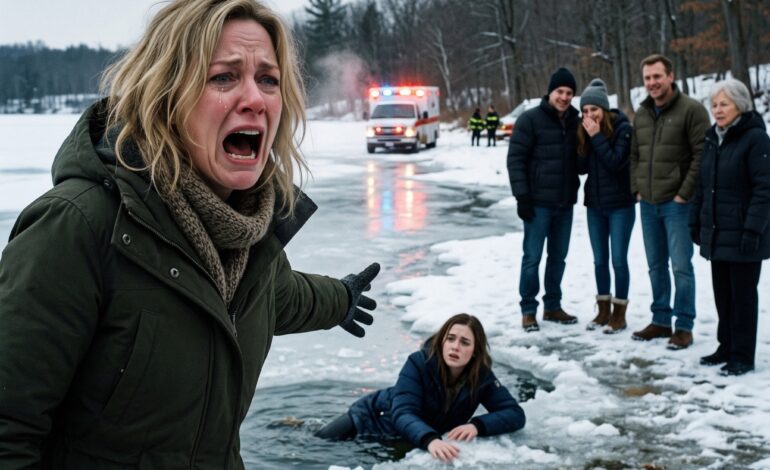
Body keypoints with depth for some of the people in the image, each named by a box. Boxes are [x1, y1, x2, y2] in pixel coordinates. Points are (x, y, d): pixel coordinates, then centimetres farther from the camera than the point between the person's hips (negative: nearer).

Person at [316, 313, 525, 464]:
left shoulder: (482, 377, -23)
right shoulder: (419, 362, -31)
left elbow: (516, 415, -25)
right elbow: (402, 413, -40)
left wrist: (477, 425, -43)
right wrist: (430, 440, -61)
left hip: (412, 442, 3)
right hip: (374, 416, -3)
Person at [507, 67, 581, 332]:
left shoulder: (575, 121, 9)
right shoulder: (530, 120, -7)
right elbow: (515, 158, -9)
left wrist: (575, 190, 11)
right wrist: (522, 196, -14)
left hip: (565, 203, 5)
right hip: (538, 202, -5)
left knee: (558, 256, 12)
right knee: (532, 257, -1)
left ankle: (553, 306, 23)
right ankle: (528, 310, 8)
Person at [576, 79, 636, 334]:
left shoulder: (622, 128, -11)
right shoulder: (584, 130, 4)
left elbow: (616, 162, -20)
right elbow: (581, 168, 1)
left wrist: (597, 136, -20)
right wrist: (586, 139, -12)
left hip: (620, 204, -5)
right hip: (595, 204, 5)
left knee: (618, 260, -2)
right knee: (600, 260, 11)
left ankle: (619, 313, 8)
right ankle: (603, 310, 22)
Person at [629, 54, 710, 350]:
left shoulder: (691, 110, -8)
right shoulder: (641, 114, 12)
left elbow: (702, 156, -12)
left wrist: (685, 193, -14)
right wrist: (637, 189, 8)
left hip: (677, 203, -6)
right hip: (648, 204, 6)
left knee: (680, 266, -4)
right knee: (656, 266, 13)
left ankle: (684, 326, 5)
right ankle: (661, 321, 23)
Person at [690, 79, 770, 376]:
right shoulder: (713, 138, 12)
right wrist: (696, 222, 14)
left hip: (742, 237, -7)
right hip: (716, 234, 7)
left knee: (742, 294, 2)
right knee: (722, 293, 14)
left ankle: (742, 356, 10)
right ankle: (727, 348, 26)